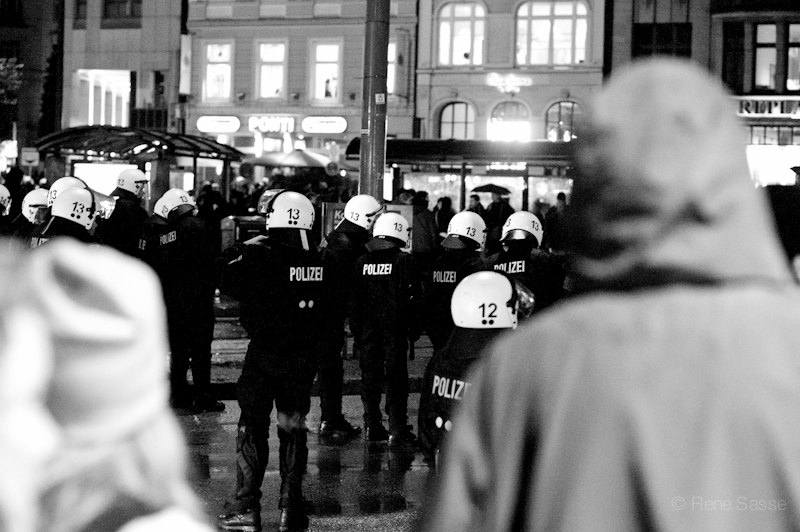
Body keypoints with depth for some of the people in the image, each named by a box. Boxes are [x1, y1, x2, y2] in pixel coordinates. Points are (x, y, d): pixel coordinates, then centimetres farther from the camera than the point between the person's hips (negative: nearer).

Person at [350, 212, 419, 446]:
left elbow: (355, 301, 6)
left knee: (370, 375, 12)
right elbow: (410, 298, -10)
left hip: (368, 328, 4)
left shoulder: (362, 262, 4)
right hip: (395, 329, -4)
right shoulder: (404, 261, -9)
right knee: (395, 377, -1)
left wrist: (356, 329, 13)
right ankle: (397, 430, -3)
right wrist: (413, 328, -2)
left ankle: (372, 426, 15)